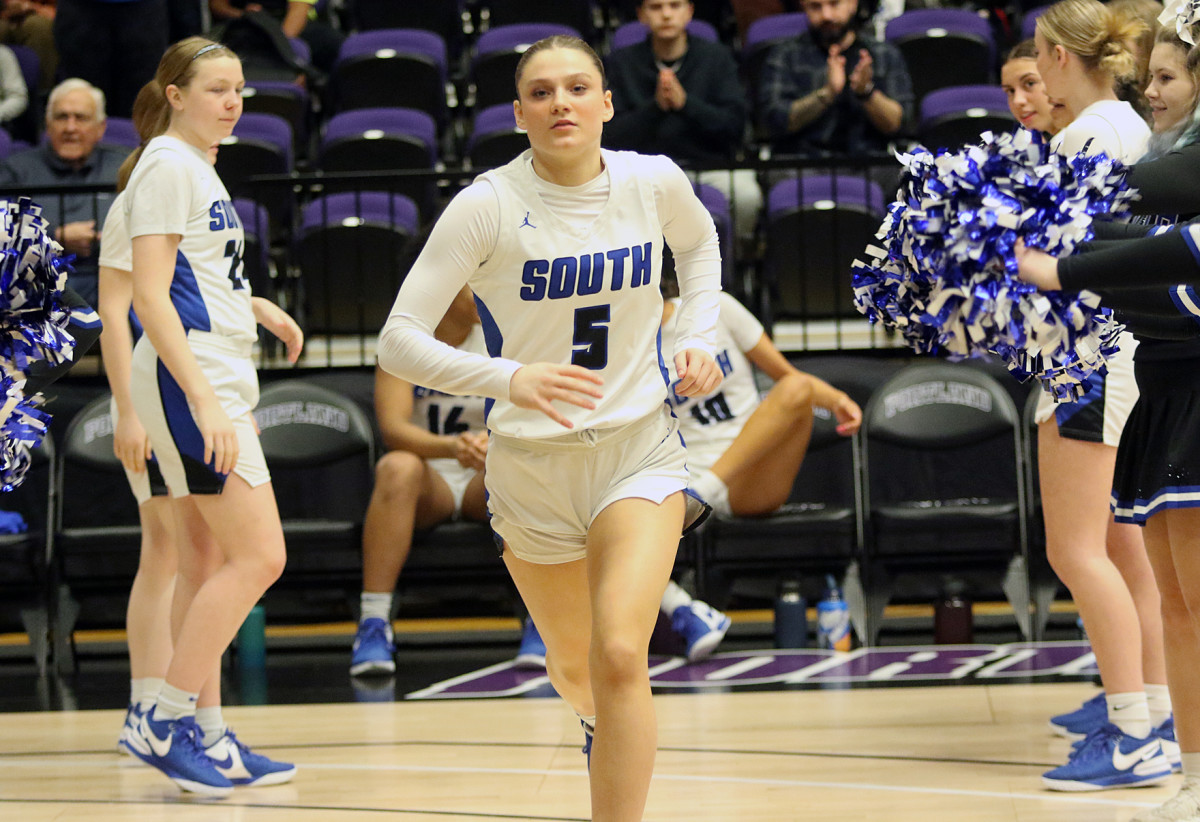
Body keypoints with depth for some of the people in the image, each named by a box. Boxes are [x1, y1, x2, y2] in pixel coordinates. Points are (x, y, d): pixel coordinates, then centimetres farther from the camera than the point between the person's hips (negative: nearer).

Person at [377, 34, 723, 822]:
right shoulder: (488, 204, -17)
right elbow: (399, 340, -20)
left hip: (640, 451, 0)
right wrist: (507, 378, -36)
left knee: (620, 655, -22)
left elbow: (699, 241, 18)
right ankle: (603, 723, 57)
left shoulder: (654, 182, -8)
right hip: (531, 463, 0)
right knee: (573, 667, 20)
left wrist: (698, 336, 3)